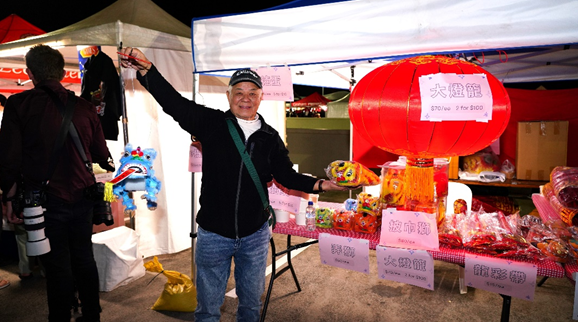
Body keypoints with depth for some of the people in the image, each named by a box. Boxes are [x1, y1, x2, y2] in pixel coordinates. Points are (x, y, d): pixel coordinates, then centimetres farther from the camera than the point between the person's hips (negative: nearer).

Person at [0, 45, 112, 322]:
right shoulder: (84, 107, 0)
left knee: (58, 268, 7)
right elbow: (102, 156, 4)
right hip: (82, 198, 3)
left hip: (46, 201, -3)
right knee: (84, 260, 16)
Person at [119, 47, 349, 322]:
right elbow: (173, 102, -16)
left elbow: (287, 176, 7)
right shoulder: (212, 124, -6)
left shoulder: (270, 138, 1)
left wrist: (320, 185, -6)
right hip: (213, 234, -2)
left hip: (255, 235, 2)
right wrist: (146, 69, -31)